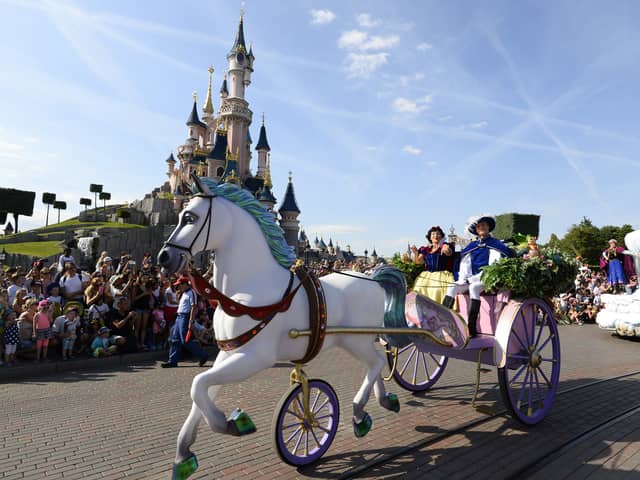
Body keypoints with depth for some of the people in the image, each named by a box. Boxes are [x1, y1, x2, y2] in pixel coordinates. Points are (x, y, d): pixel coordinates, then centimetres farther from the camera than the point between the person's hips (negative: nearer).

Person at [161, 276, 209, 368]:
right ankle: (173, 361, 14)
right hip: (179, 317, 10)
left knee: (186, 341, -8)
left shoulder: (191, 293, -12)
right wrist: (178, 296, 12)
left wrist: (191, 322, -23)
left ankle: (203, 355, 2)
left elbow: (193, 308, -19)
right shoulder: (183, 294, 18)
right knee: (175, 339, 8)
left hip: (185, 317, -10)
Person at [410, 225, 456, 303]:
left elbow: (449, 252, -13)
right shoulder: (425, 249, 17)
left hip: (443, 274, -3)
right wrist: (415, 253, -6)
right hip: (427, 275, 3)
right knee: (420, 288, -20)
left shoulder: (445, 245, 9)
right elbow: (417, 261, 13)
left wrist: (446, 250, -36)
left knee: (438, 289, -28)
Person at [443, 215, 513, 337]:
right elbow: (464, 265, 18)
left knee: (474, 288, -35)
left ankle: (471, 328, -37)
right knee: (452, 288, -19)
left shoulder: (496, 244, 5)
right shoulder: (472, 246, 20)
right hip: (471, 280, 5)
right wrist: (463, 279, 0)